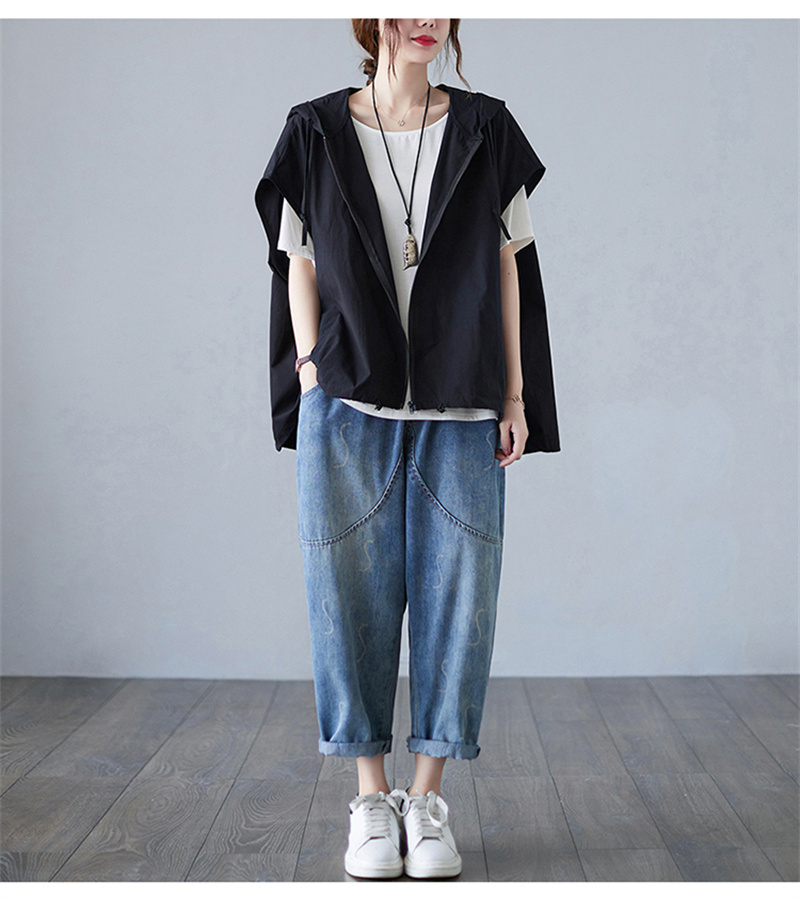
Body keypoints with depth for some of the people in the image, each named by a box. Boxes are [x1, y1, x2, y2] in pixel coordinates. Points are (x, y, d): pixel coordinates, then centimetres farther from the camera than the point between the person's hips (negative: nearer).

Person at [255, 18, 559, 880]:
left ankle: (428, 798, 16)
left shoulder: (485, 130, 9)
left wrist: (516, 395, 3)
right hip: (348, 408, 0)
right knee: (353, 595, 3)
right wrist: (312, 376, -3)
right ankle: (370, 799, 17)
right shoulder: (315, 132, 7)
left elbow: (507, 267, 8)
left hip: (460, 414, 1)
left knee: (455, 596, 1)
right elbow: (300, 267, 8)